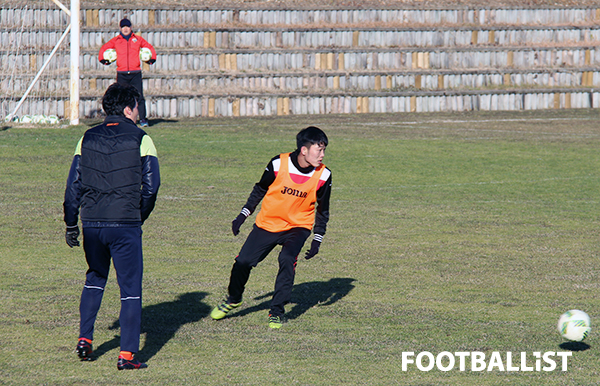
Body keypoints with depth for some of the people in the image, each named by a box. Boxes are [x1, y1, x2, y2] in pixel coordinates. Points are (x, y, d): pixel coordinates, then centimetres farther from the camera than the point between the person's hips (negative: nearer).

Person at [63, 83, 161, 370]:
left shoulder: (87, 139, 8)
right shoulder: (140, 139, -2)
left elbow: (73, 185, 8)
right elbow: (151, 185, -6)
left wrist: (70, 224, 13)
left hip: (91, 223, 4)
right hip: (125, 225, -4)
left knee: (95, 278, 26)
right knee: (130, 287, 2)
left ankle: (84, 339, 21)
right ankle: (127, 354, -3)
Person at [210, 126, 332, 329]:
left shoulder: (323, 175, -11)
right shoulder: (278, 164, -16)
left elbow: (323, 210, 2)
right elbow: (260, 189, 2)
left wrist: (317, 240, -2)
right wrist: (243, 214, 1)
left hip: (298, 227, 0)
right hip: (268, 223, 0)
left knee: (287, 260, -26)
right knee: (243, 261, -3)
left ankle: (277, 312, -14)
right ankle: (233, 299, 28)